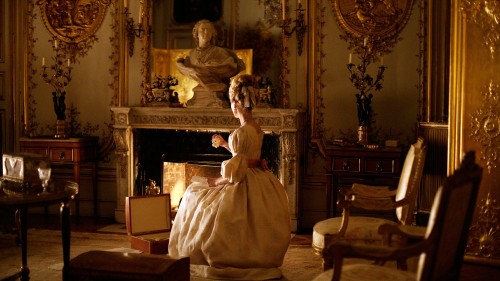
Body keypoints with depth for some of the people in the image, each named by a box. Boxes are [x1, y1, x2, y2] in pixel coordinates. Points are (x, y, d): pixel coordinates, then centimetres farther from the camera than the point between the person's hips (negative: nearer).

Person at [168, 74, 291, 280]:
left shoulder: (242, 132, -22)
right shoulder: (257, 129, 5)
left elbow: (237, 173, -23)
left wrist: (216, 182, -9)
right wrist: (225, 144, 23)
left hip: (245, 186, -9)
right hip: (258, 184, 9)